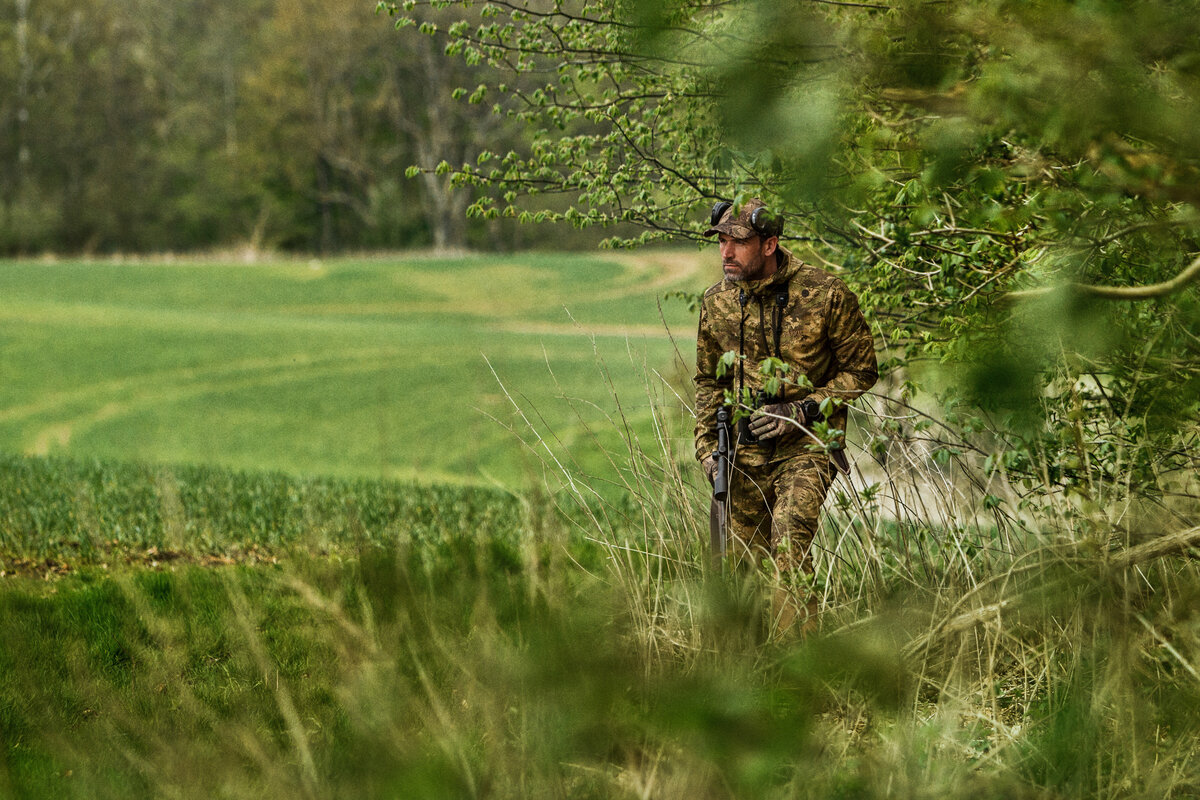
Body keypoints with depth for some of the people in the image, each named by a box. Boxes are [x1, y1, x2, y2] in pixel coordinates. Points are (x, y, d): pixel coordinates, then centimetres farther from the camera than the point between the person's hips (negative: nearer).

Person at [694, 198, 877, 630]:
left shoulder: (825, 294, -12)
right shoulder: (717, 302, 2)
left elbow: (861, 372, -3)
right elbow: (709, 380, 17)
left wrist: (801, 410, -15)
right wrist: (707, 445, 6)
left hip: (807, 446, -5)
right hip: (745, 452, 5)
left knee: (789, 540, -22)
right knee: (745, 559, 7)